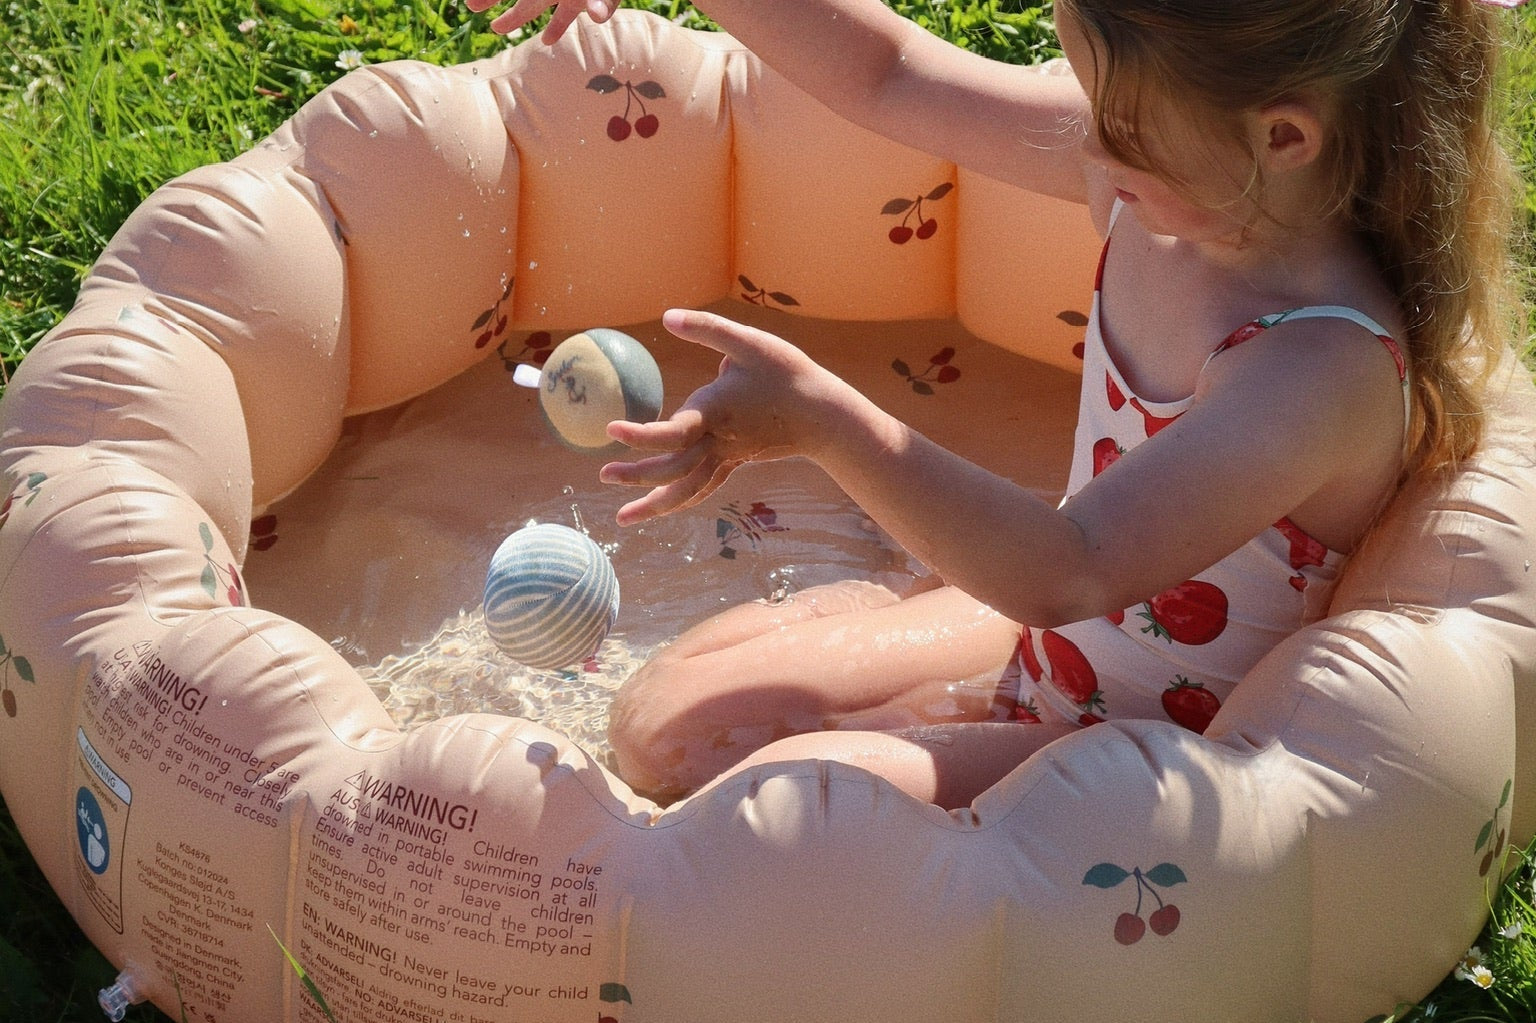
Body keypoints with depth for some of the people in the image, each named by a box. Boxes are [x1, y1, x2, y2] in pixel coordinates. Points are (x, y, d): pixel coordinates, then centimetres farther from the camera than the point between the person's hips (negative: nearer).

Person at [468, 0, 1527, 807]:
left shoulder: (1330, 365, -34)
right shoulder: (1169, 175, -12)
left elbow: (1069, 571, -40)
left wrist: (826, 421, -48)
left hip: (1146, 747, -7)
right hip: (1043, 635, 7)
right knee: (662, 727, 5)